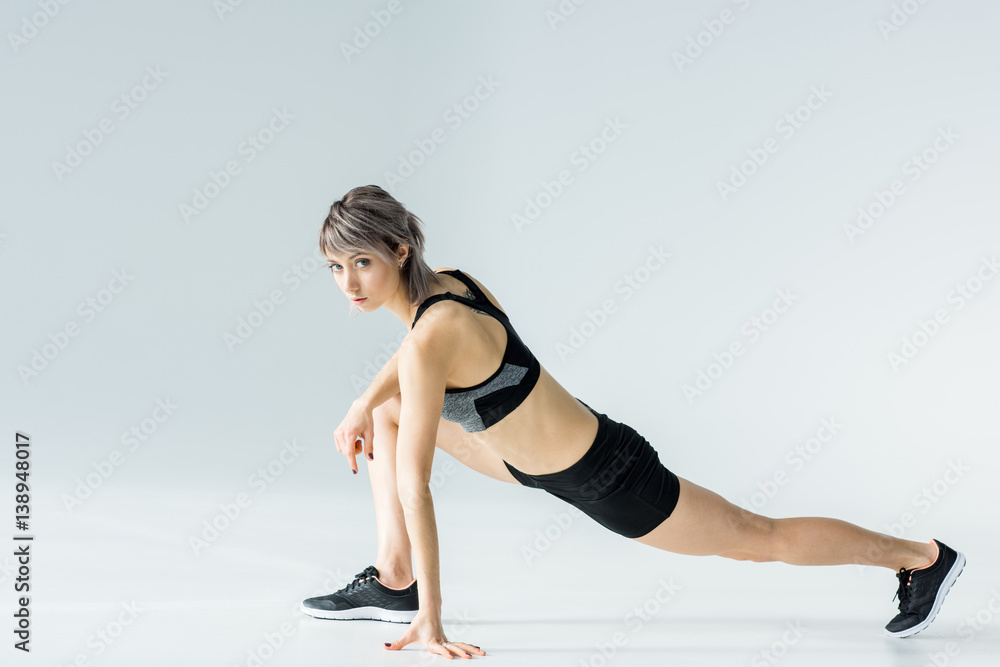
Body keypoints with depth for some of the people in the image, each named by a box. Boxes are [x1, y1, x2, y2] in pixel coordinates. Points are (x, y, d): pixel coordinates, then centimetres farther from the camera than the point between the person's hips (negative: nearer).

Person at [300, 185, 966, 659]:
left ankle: (922, 556, 30)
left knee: (756, 537, 11)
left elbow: (413, 485, -30)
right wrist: (363, 405, 14)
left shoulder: (431, 339, -31)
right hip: (542, 455, 9)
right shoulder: (447, 279, -6)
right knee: (390, 415, 11)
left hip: (605, 477, -8)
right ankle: (392, 581, 16)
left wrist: (429, 623, -28)